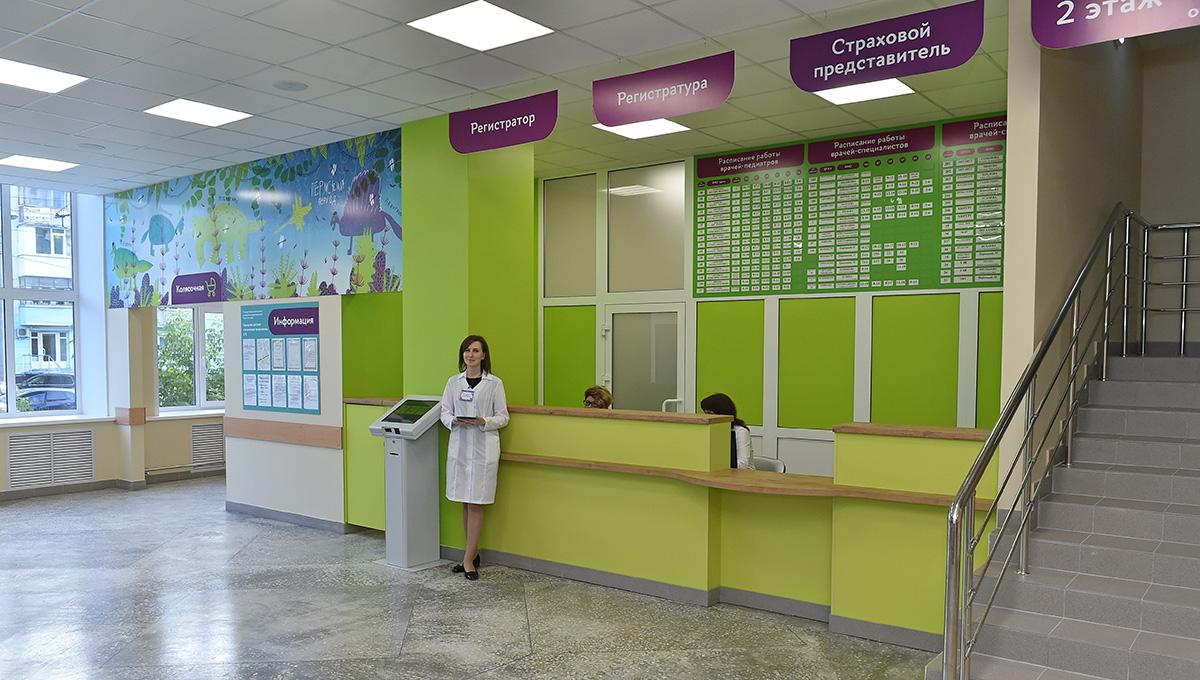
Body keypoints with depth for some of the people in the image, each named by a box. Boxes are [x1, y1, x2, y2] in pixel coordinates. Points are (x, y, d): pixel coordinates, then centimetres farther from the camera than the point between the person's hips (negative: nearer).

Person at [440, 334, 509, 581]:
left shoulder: (494, 383, 0)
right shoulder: (453, 382, 9)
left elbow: (503, 417, 0)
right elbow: (444, 412, 8)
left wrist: (484, 422, -17)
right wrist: (453, 421, -13)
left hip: (484, 448, -3)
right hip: (459, 447, 4)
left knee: (475, 504, -3)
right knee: (465, 503, 10)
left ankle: (468, 560, 3)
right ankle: (473, 553, 22)